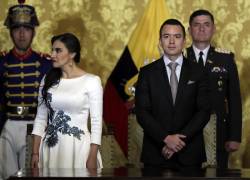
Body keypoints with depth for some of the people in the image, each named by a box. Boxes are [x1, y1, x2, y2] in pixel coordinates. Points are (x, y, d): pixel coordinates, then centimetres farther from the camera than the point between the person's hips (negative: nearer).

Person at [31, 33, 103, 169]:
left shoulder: (92, 81, -5)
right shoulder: (48, 80, 6)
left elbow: (96, 121, -6)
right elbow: (41, 118, 8)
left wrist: (92, 158, -11)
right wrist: (35, 152, 2)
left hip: (78, 146, -3)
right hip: (50, 147, 3)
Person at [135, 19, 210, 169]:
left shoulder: (197, 72, 5)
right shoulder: (147, 72, 4)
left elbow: (204, 111, -1)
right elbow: (142, 112, -3)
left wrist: (181, 138, -12)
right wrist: (166, 138, -13)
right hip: (156, 153, 0)